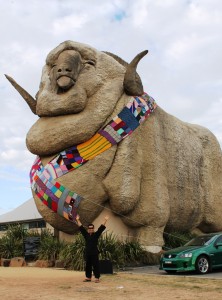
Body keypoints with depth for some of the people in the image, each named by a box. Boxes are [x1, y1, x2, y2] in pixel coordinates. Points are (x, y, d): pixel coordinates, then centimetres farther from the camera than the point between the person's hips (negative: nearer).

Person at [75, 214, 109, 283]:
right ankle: (88, 277, 19)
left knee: (96, 265, -3)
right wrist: (78, 220, 9)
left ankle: (97, 278, 1)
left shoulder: (96, 234, 1)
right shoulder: (86, 235, 8)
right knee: (88, 265, 9)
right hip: (87, 253, 3)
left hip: (94, 253, -3)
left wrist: (105, 220, -12)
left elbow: (101, 228, -5)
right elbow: (81, 227, 9)